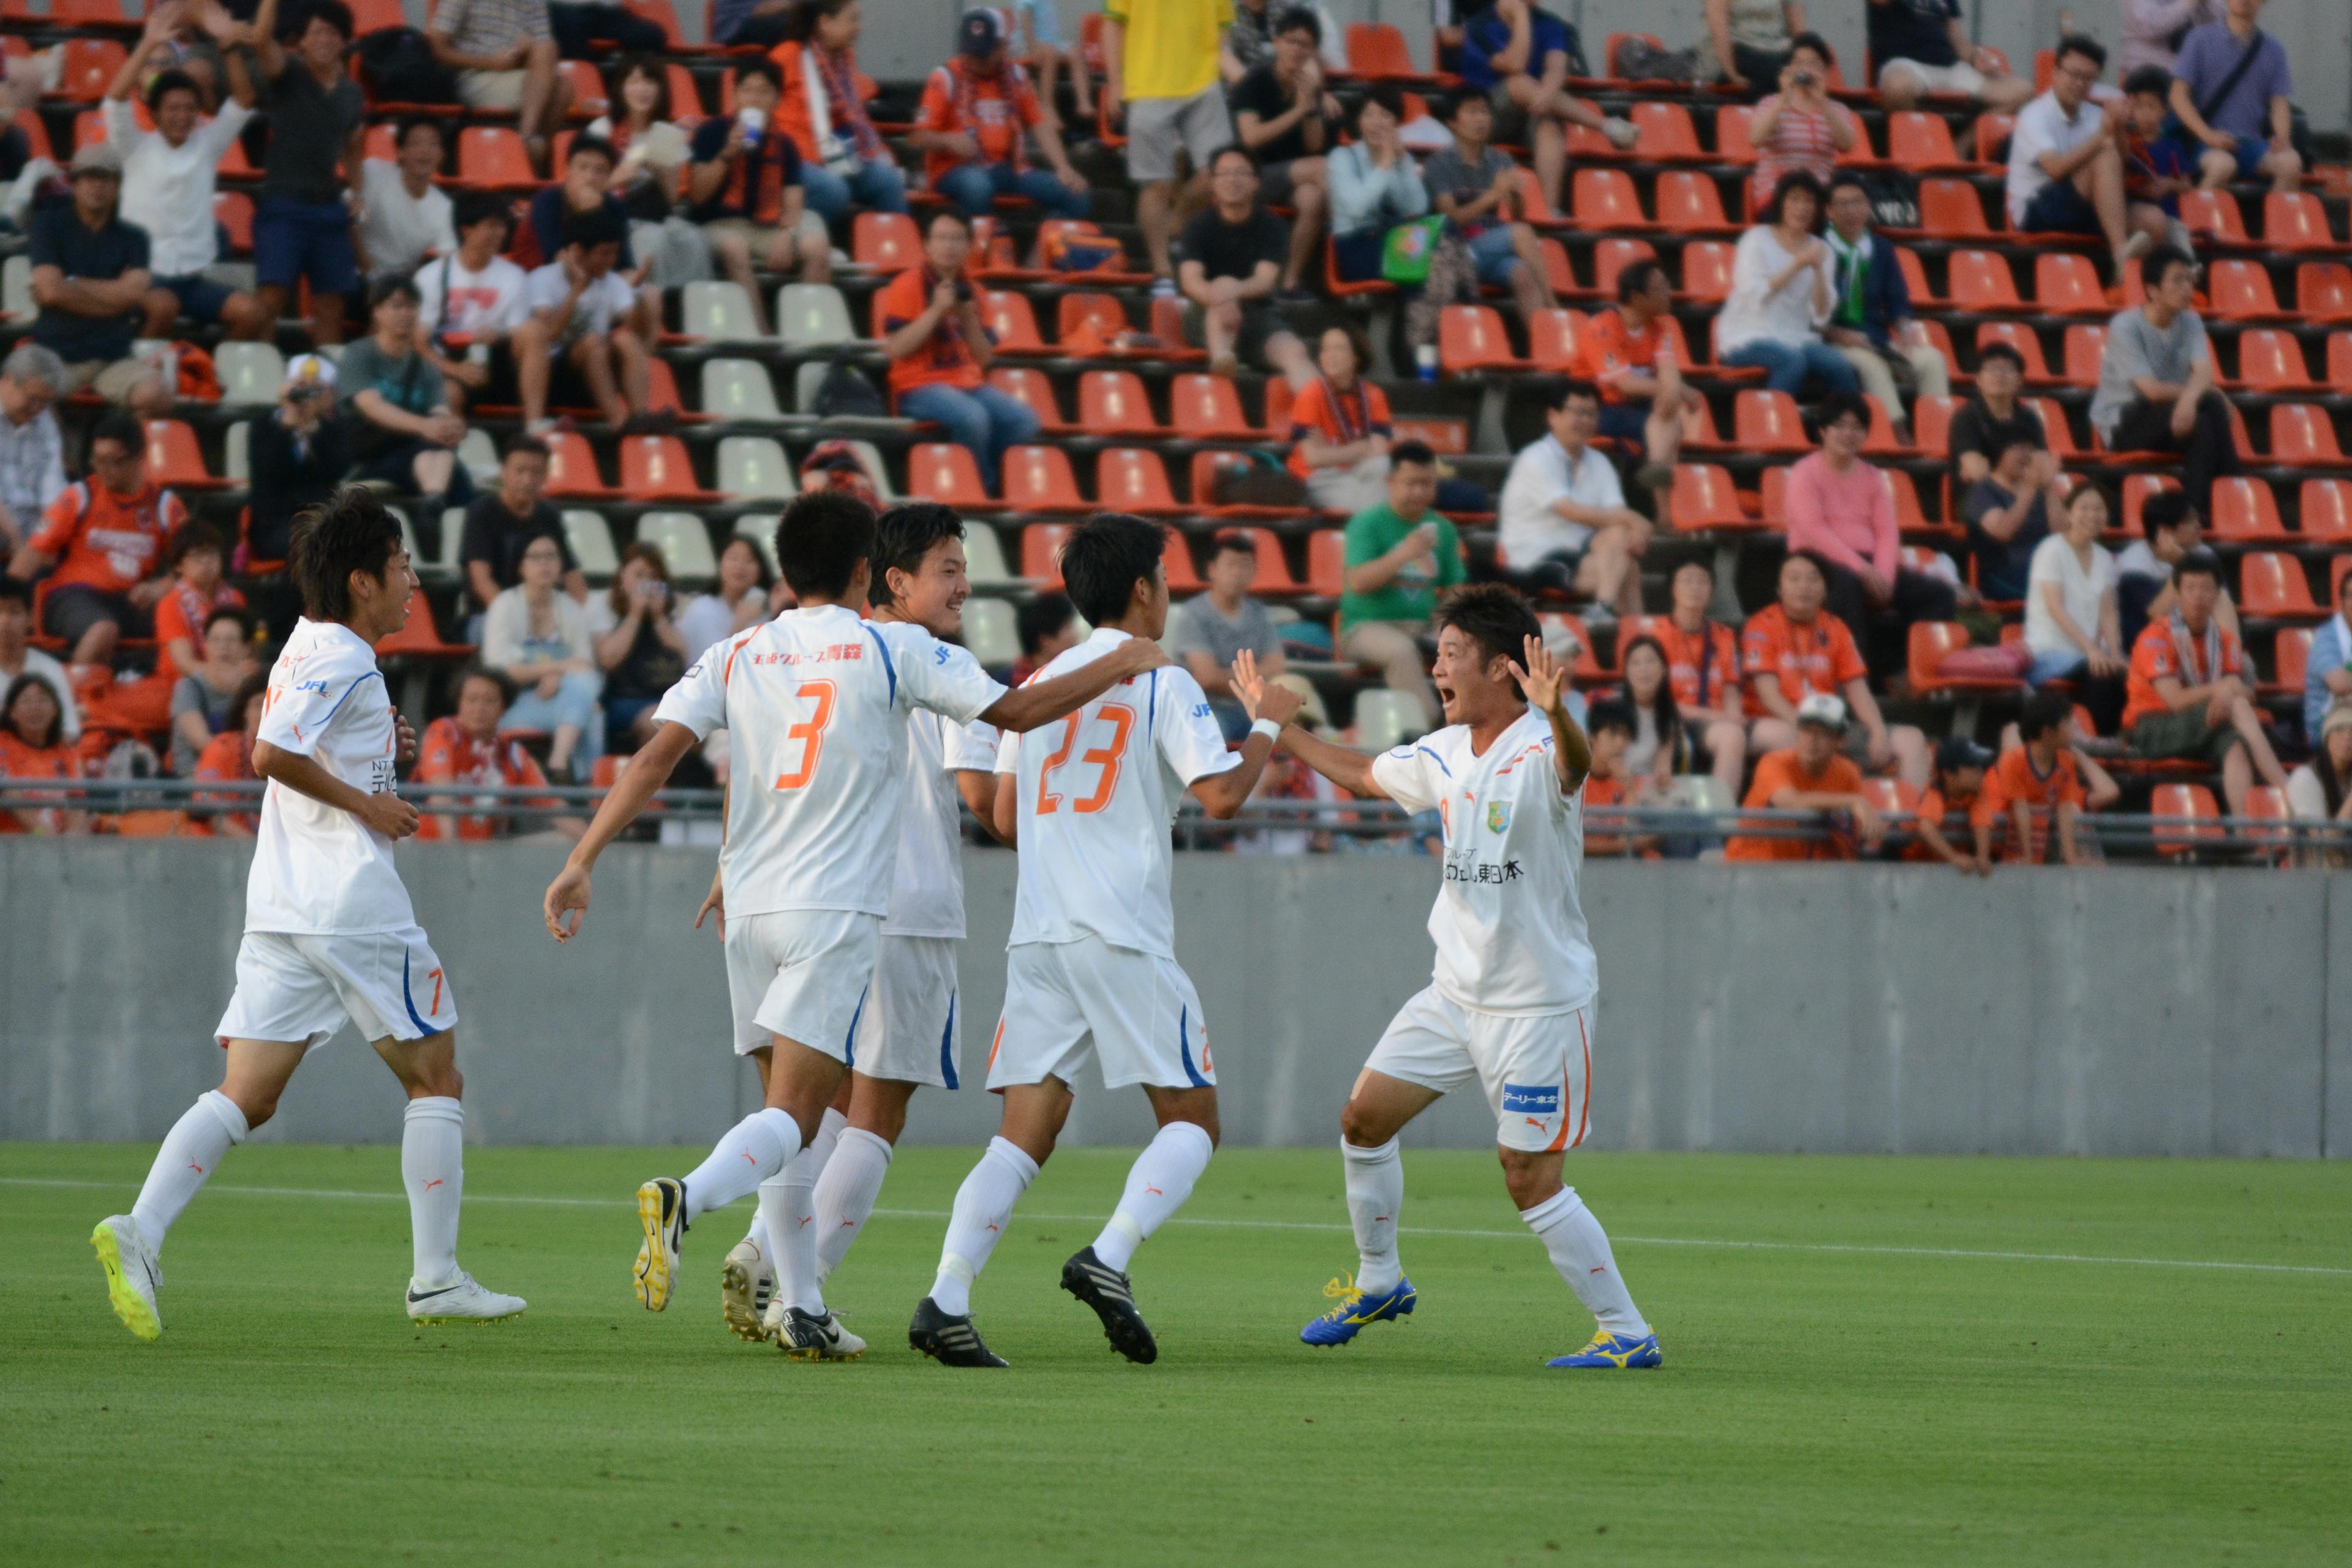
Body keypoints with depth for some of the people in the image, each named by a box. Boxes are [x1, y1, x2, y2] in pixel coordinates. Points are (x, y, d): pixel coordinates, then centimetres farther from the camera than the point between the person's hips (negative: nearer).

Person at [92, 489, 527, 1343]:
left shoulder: (307, 649, 17)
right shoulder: (343, 662, -11)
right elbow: (271, 753, -23)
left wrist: (381, 749, 16)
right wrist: (367, 802, -13)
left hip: (279, 911, 8)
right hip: (354, 905, -8)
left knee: (246, 1096, 0)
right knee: (434, 1077, 7)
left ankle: (140, 1231, -20)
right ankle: (436, 1279, 7)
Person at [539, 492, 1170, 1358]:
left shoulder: (735, 657, 7)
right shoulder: (892, 650, -2)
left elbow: (655, 756, -2)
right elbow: (1018, 710, 2)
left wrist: (582, 862, -3)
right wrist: (1121, 666, 17)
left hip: (751, 906, 5)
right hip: (836, 911, -5)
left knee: (787, 1109, 14)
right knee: (792, 1117, -10)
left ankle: (802, 1308, 10)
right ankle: (687, 1198, -38)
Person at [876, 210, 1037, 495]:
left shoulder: (968, 290, 15)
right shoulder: (907, 287, -3)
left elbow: (984, 358, 14)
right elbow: (896, 348, -14)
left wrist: (969, 319, -3)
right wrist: (937, 310, -16)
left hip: (970, 384, 6)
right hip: (920, 386, -6)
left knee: (1024, 419, -19)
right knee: (972, 416, -34)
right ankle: (980, 491, -14)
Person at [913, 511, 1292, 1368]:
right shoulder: (1161, 684, -2)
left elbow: (1006, 816, 19)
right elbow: (1221, 792, -10)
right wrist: (1266, 723, 7)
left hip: (1038, 935, 6)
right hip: (1124, 935, -6)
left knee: (1024, 1132, 2)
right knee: (1191, 1120, 4)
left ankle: (946, 1299, -14)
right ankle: (1108, 1257, -19)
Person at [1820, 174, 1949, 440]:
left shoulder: (1881, 250, 14)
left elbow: (1898, 303, 14)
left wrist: (1905, 329, -7)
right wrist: (1836, 334, -17)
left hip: (1878, 341, 5)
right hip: (1834, 344, -5)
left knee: (1931, 358, -18)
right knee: (1870, 363, -36)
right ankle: (1901, 435, -40)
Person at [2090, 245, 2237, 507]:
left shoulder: (2190, 322, 2)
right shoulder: (2126, 326, -16)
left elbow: (2204, 373, -15)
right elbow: (2152, 390, -23)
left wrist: (2189, 398, -37)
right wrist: (2195, 392, -12)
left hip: (2172, 414, 5)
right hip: (2122, 424, -5)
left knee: (2213, 406, -26)